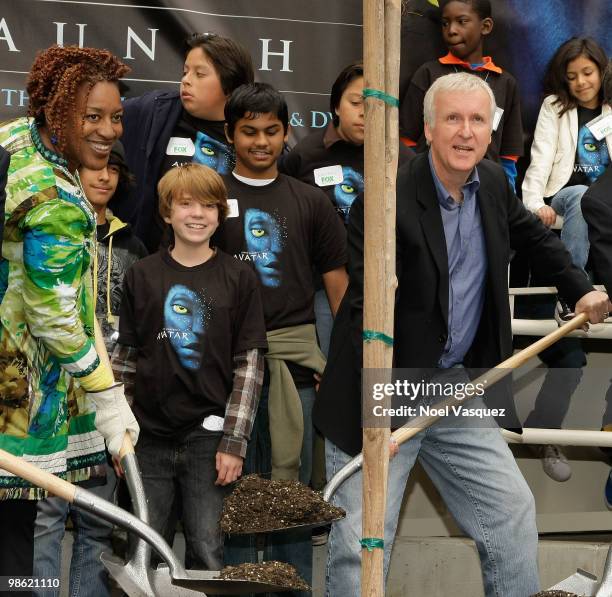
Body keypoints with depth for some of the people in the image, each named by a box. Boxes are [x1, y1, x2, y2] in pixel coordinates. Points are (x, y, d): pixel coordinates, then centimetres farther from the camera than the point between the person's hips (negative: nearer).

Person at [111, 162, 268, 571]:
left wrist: (234, 442, -7)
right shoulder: (142, 276, 5)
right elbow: (126, 357, 8)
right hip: (149, 438, 2)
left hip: (209, 437, -2)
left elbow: (250, 365, -2)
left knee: (207, 553, -1)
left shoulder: (238, 279, 1)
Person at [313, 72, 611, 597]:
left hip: (457, 392, 6)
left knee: (514, 515, 7)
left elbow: (533, 234, 26)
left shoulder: (494, 184, 3)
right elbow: (366, 313, -21)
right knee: (360, 549, -5)